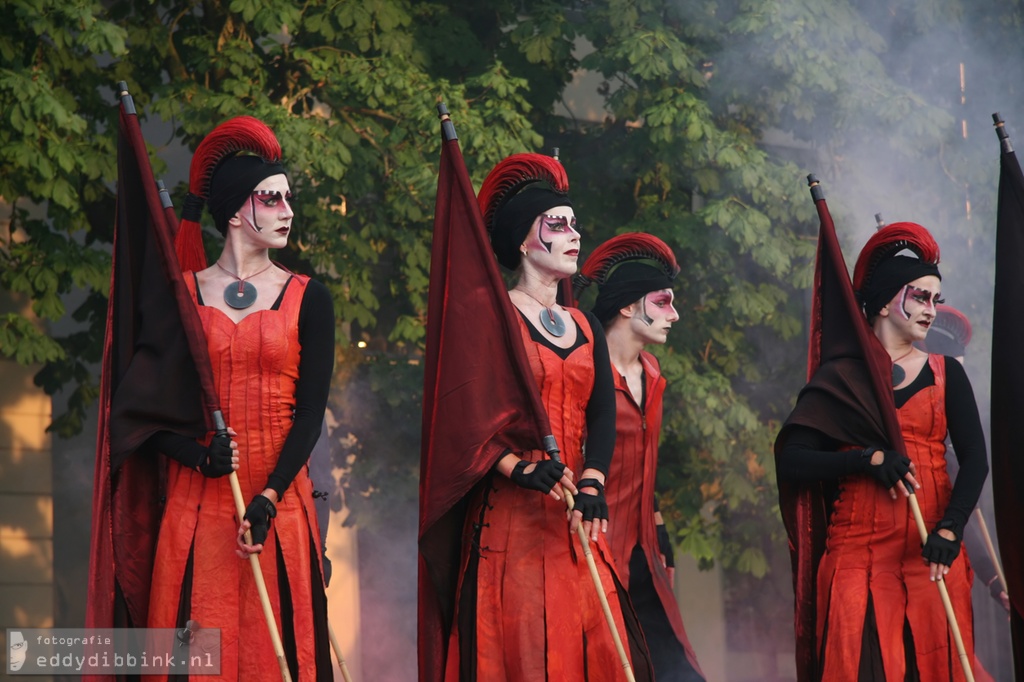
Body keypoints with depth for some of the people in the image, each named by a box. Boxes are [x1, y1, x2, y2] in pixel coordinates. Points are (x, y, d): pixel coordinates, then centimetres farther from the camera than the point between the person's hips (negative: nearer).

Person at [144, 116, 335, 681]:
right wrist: (201, 456, -17)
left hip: (280, 503, 0)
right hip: (197, 503, 0)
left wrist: (268, 497, -14)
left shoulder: (307, 299, 5)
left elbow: (310, 412, -1)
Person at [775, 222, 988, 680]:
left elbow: (974, 459, 0)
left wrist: (950, 530, -16)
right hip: (858, 550, -2)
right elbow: (792, 462, -2)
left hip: (932, 553, 2)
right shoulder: (839, 379, 6)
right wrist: (869, 459, -16)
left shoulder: (946, 375, 11)